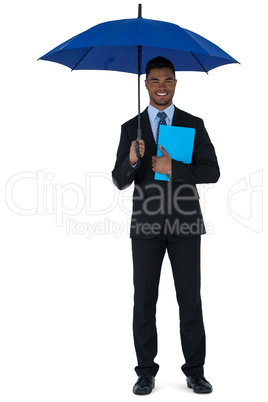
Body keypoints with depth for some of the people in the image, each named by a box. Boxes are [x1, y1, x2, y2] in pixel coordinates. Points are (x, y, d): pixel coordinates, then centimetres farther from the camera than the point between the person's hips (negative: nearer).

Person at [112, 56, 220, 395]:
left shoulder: (193, 125, 6)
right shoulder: (131, 128, 7)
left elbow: (212, 172, -1)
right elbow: (120, 181, 2)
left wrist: (174, 169, -15)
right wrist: (132, 160, -19)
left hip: (185, 224, 0)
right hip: (146, 225, 1)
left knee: (190, 299, 3)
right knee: (144, 300, 4)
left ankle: (195, 371, 13)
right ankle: (146, 372, 14)